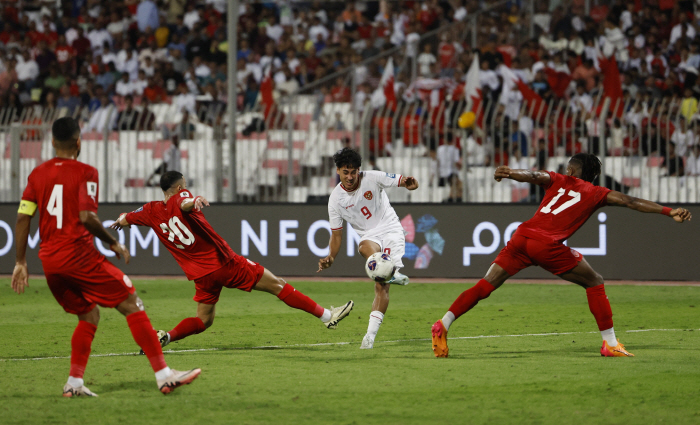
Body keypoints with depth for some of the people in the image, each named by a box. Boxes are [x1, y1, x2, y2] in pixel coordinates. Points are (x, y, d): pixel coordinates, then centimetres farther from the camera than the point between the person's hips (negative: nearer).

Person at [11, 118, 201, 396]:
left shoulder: (37, 174, 11)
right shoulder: (85, 173, -6)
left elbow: (22, 218, 8)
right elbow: (86, 217, -17)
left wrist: (21, 262, 12)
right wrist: (114, 244, -4)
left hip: (48, 259, 7)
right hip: (78, 254, -7)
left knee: (89, 316, 22)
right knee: (131, 305, -2)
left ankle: (74, 383, 11)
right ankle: (163, 376, -10)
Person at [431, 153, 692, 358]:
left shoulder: (557, 180, 23)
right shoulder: (597, 194, 17)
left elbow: (533, 176, 5)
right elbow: (630, 202, 12)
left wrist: (509, 174, -9)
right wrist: (670, 212, 11)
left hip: (522, 237, 3)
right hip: (548, 245, -3)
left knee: (485, 286, 6)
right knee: (595, 283, 13)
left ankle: (443, 325, -3)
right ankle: (610, 343, 10)